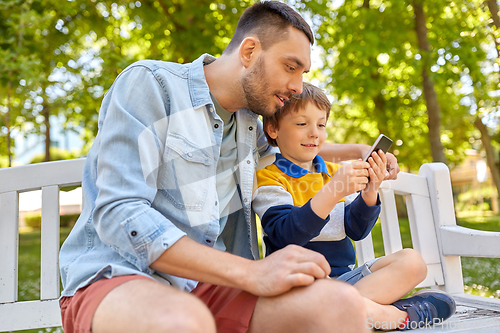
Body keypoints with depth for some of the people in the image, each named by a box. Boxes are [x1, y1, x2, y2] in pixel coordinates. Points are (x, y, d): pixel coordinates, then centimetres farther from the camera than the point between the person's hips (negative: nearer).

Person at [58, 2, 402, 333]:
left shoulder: (246, 119, 12)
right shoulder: (148, 83, -8)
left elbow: (286, 150, 38)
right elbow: (118, 214, -19)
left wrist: (357, 151, 25)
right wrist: (252, 272, -24)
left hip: (205, 284, 5)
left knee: (342, 305, -22)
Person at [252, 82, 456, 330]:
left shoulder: (334, 172, 14)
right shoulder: (268, 178, -4)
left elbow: (356, 231, 7)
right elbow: (286, 234, -19)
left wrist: (369, 193, -12)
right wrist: (332, 191, -28)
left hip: (346, 276, 6)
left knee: (411, 261, -11)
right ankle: (388, 313, -26)